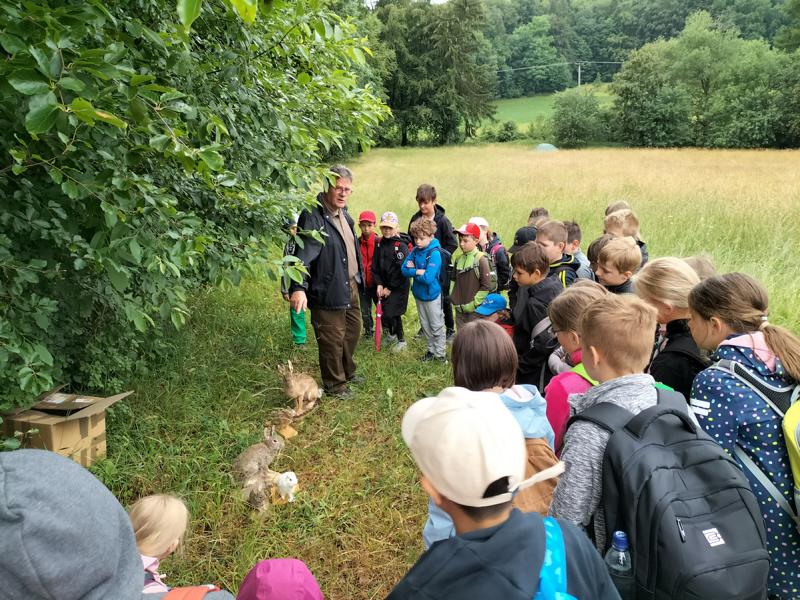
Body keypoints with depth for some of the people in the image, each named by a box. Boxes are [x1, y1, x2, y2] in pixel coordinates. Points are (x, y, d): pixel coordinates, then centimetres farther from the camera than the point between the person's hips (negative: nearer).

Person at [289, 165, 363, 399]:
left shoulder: (343, 213, 9)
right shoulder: (313, 216, -20)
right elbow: (304, 254, -29)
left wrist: (358, 277, 25)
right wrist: (298, 287, -39)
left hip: (351, 286, 9)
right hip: (328, 291, -9)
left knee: (353, 331, 23)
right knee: (332, 340, 4)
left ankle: (347, 372, 45)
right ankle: (334, 384, 25)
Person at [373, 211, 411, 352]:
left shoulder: (401, 246, -15)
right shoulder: (380, 244, 5)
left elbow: (402, 270, -17)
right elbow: (375, 266, 8)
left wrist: (390, 288, -13)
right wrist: (379, 284, -5)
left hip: (398, 287, -6)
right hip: (384, 285, 6)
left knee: (390, 314, -10)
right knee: (383, 312, 9)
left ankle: (401, 340, 8)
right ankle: (391, 334, 34)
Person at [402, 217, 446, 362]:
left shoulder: (434, 253, -22)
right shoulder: (415, 251, -2)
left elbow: (428, 278, -29)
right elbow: (404, 269, -5)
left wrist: (412, 271, -15)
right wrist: (417, 272, -22)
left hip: (432, 295, -7)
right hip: (418, 294, 7)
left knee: (436, 326, 8)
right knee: (425, 325, 18)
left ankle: (440, 353, 21)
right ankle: (431, 350, 33)